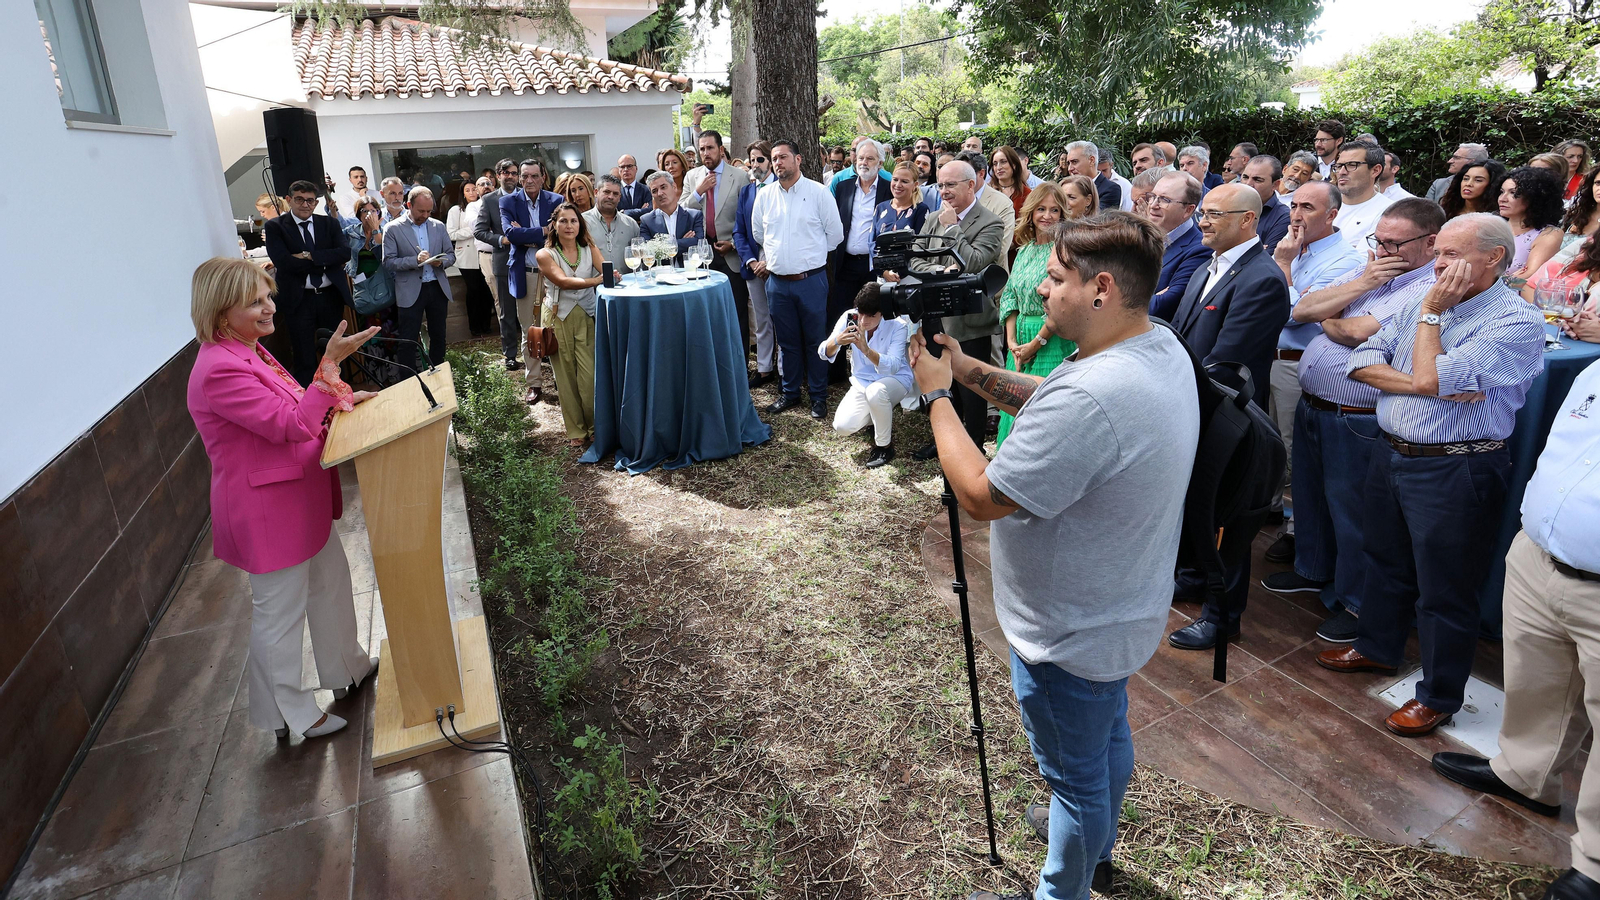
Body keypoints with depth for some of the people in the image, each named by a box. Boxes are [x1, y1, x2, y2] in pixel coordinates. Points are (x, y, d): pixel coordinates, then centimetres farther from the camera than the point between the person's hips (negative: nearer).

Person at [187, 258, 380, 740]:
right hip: (267, 510, -10)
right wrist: (330, 364, -31)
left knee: (330, 579, 23)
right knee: (280, 611, 6)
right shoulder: (219, 369, -25)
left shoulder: (248, 352, 7)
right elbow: (290, 425, -27)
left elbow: (289, 414, 16)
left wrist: (339, 403, 1)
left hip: (301, 500, 10)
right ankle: (289, 714, 25)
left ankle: (347, 668, 43)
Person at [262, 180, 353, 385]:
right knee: (304, 360, 2)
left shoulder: (329, 224, 8)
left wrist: (309, 256, -16)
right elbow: (282, 262, -14)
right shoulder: (275, 227, -1)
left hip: (331, 296, 3)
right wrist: (325, 261, -12)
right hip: (299, 300, -3)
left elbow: (345, 253, -8)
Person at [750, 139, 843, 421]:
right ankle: (790, 393, 26)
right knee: (787, 341, 13)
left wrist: (809, 256, 6)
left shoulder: (819, 192, -4)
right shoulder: (764, 195, 6)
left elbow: (835, 234, 1)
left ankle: (819, 396, 17)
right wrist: (774, 257, 15)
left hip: (811, 279, -3)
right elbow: (758, 234, 19)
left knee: (815, 340, 5)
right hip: (777, 280, 3)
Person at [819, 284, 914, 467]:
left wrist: (866, 350, -49)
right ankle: (876, 416, 17)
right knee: (842, 426, -18)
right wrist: (837, 342, -42)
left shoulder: (897, 325, -22)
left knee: (875, 391, -39)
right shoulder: (850, 318, -15)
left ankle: (885, 446, -14)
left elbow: (893, 366, -33)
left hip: (895, 378, -3)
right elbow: (824, 353, -18)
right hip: (861, 382, 4)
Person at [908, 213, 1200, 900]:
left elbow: (981, 496, -29)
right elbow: (1048, 402, 8)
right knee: (1108, 732, 31)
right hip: (1124, 612, 10)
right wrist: (970, 370, -3)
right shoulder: (1162, 347, -4)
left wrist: (938, 394, -18)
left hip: (1070, 634, -10)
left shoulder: (1090, 396, -37)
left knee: (1074, 771, 14)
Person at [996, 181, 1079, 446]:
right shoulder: (1024, 250, 12)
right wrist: (1011, 340, -1)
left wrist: (1036, 343, -13)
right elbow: (1009, 295, 10)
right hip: (1018, 342, 7)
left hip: (1053, 342, -7)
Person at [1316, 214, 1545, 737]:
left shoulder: (1517, 322, -15)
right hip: (1392, 456, 7)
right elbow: (1363, 362, 2)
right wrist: (1418, 384, -15)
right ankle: (1378, 647, 43)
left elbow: (1428, 379, -24)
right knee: (1384, 561, 22)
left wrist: (1432, 312, -12)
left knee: (1443, 591, 5)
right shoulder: (1424, 305, 8)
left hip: (1454, 472, -7)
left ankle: (1439, 696, 22)